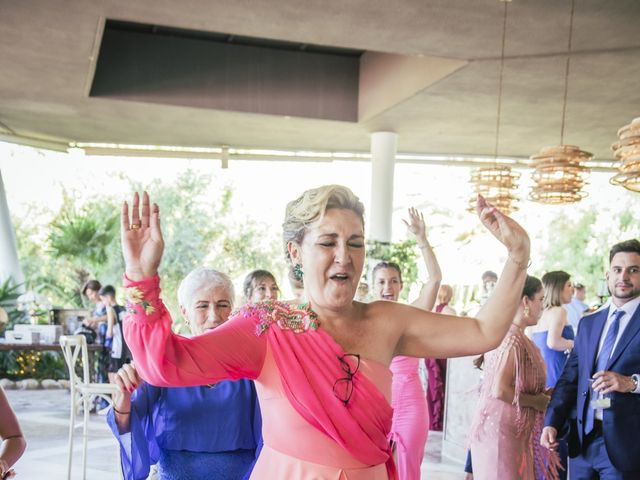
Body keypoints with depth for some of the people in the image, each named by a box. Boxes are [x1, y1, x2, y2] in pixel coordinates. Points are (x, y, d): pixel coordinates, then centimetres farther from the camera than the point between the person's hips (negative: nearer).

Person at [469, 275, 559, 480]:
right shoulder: (513, 339, -20)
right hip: (505, 429, -9)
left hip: (500, 425, 9)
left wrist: (541, 394, 9)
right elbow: (500, 391, -25)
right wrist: (537, 401, -13)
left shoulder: (504, 333, 8)